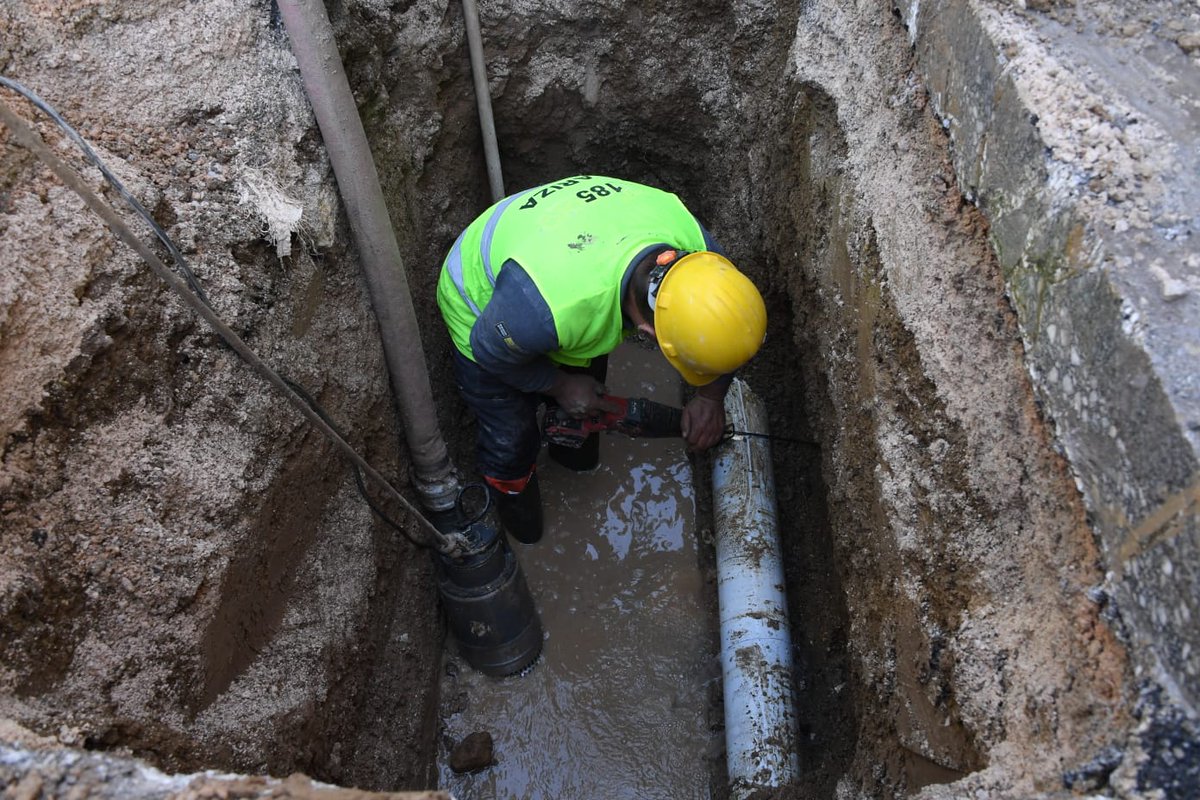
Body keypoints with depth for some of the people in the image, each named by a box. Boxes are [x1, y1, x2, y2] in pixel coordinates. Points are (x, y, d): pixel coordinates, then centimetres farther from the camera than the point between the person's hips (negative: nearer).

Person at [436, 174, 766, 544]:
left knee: (588, 382, 23)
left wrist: (711, 396, -12)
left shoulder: (688, 235, -30)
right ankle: (511, 489, 43)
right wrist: (559, 386, -12)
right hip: (483, 308, -5)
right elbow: (492, 351, -25)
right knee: (511, 437, 7)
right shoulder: (545, 307, -49)